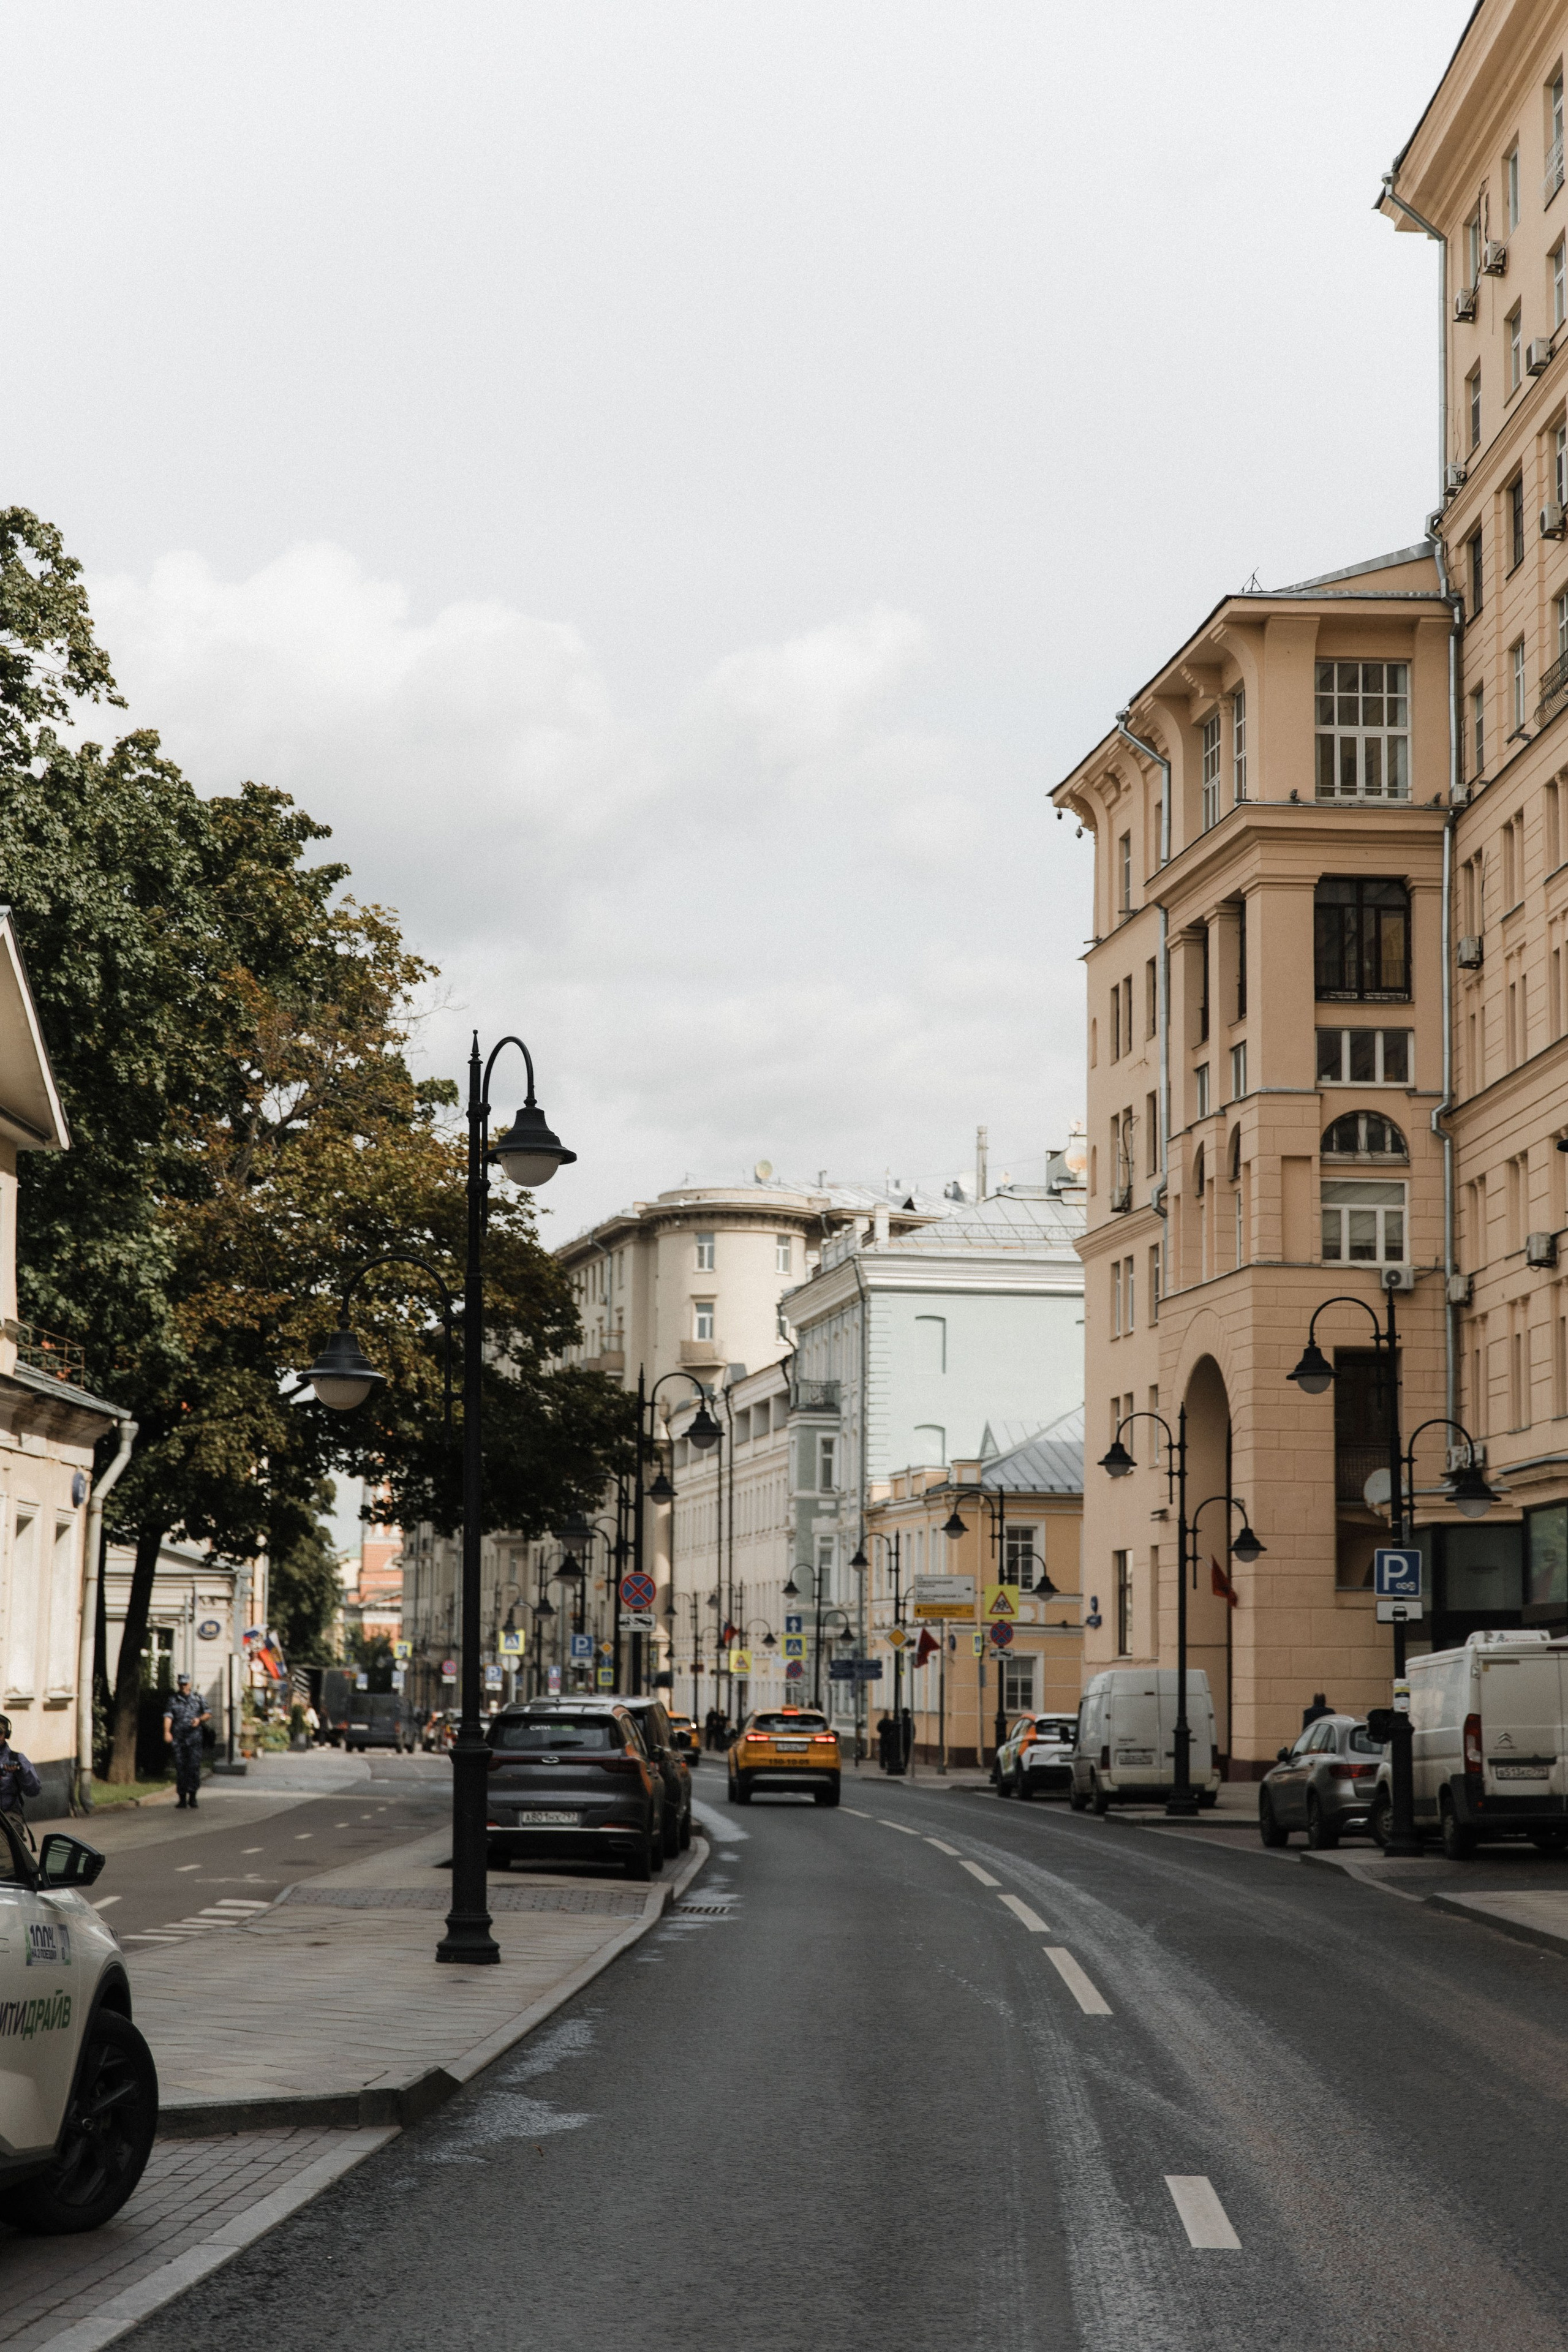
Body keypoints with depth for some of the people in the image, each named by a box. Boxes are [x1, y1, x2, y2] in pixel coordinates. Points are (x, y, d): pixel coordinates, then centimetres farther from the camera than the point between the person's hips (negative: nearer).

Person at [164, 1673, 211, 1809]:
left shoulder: (198, 1698, 10)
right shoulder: (173, 1700, 8)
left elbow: (207, 1714, 16)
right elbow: (168, 1717, -4)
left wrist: (199, 1719, -7)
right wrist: (167, 1732, -21)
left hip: (194, 1738, -1)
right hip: (178, 1739, 1)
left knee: (194, 1766, -10)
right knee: (180, 1768, 1)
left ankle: (192, 1796, -1)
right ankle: (182, 1799, 7)